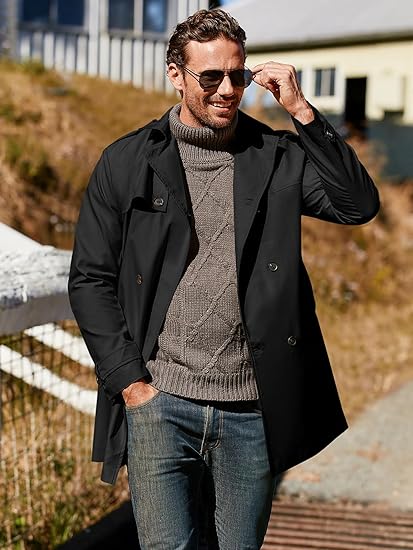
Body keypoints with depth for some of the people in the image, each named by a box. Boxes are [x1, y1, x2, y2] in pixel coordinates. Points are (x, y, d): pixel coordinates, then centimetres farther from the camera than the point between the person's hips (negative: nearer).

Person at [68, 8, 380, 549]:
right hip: (159, 402, -1)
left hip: (251, 409, 2)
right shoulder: (126, 162, 3)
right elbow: (90, 280, 3)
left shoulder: (277, 158, 7)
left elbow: (360, 204, -4)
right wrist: (130, 382, -5)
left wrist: (302, 111, -7)